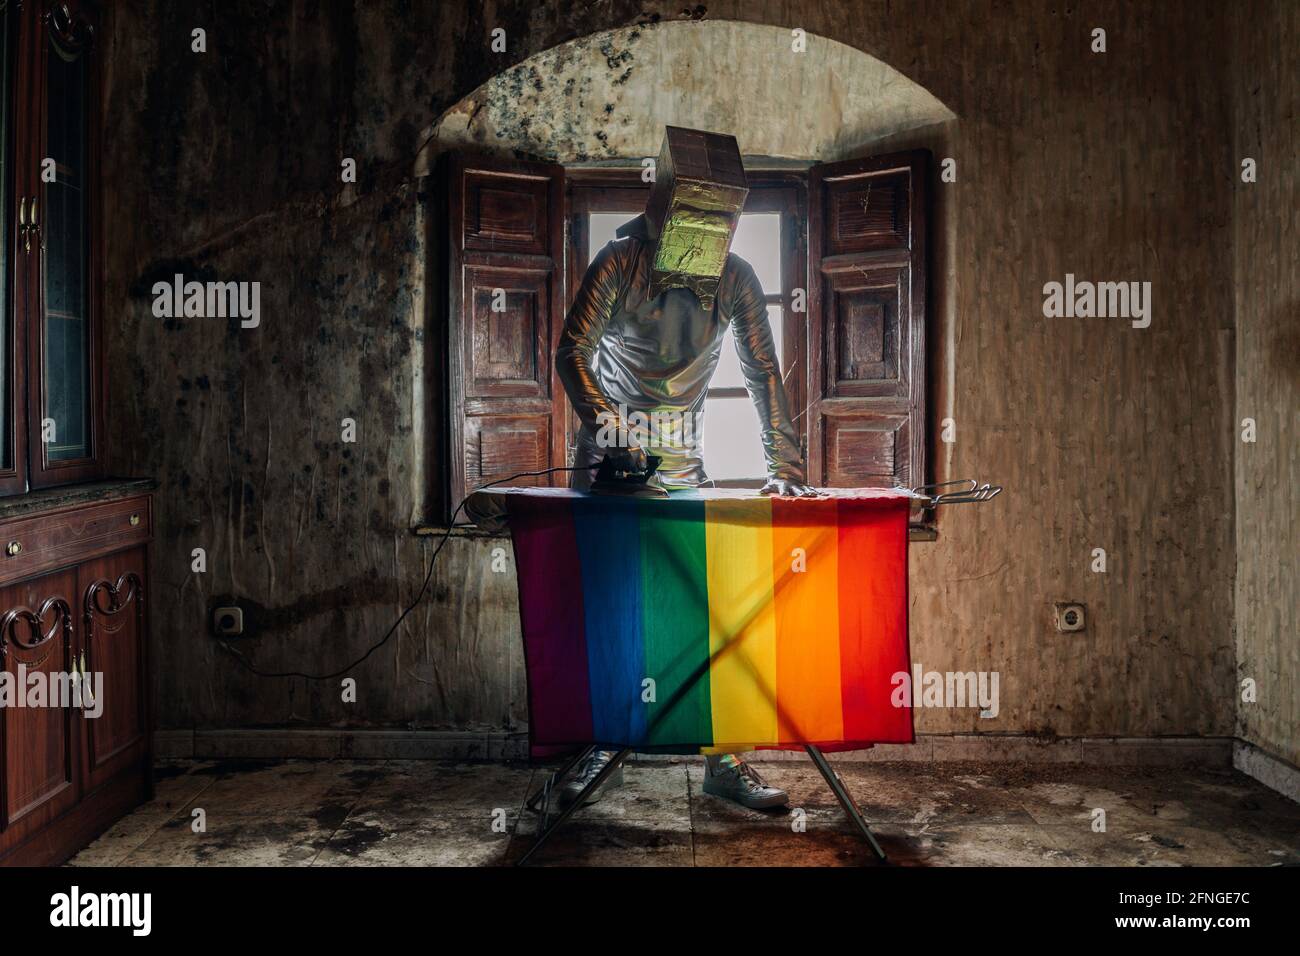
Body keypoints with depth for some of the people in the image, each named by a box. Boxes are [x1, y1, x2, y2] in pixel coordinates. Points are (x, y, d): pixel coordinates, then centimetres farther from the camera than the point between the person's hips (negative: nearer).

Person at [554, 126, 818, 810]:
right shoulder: (620, 262, -10)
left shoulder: (735, 279, -2)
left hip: (684, 460, 2)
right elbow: (572, 351, -14)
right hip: (609, 456, -2)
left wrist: (783, 462, -9)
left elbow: (762, 372, 0)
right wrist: (606, 423, -30)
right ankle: (601, 751, 13)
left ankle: (723, 758, 5)